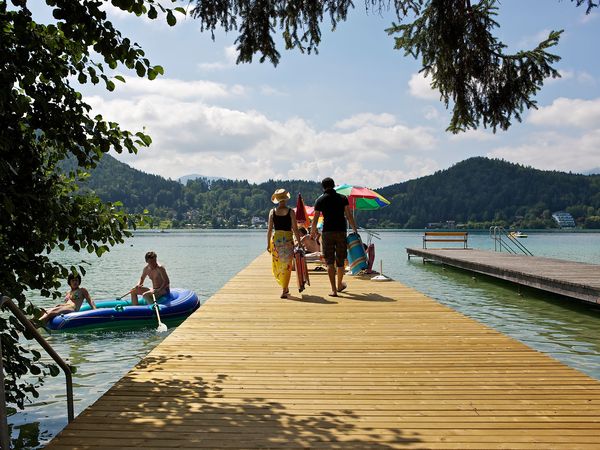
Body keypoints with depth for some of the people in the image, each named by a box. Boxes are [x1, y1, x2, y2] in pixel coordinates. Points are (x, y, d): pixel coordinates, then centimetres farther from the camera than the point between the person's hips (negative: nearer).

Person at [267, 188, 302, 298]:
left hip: (275, 239, 2)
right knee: (286, 266, 4)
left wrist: (268, 243, 7)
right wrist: (299, 243, 3)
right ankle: (284, 290, 0)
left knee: (277, 266, 16)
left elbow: (269, 229, 1)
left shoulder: (272, 212, 1)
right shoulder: (291, 212, -3)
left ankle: (285, 287, 24)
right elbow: (295, 229, -4)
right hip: (288, 240, -2)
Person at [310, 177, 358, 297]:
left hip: (327, 232, -1)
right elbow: (349, 216, -1)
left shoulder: (320, 200, 3)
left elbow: (315, 218, 5)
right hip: (341, 232, 2)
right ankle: (339, 285, 33)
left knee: (329, 261, 0)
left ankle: (334, 290, -8)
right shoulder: (343, 198, 6)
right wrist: (355, 230, 4)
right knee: (340, 260, 15)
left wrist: (313, 231, 21)